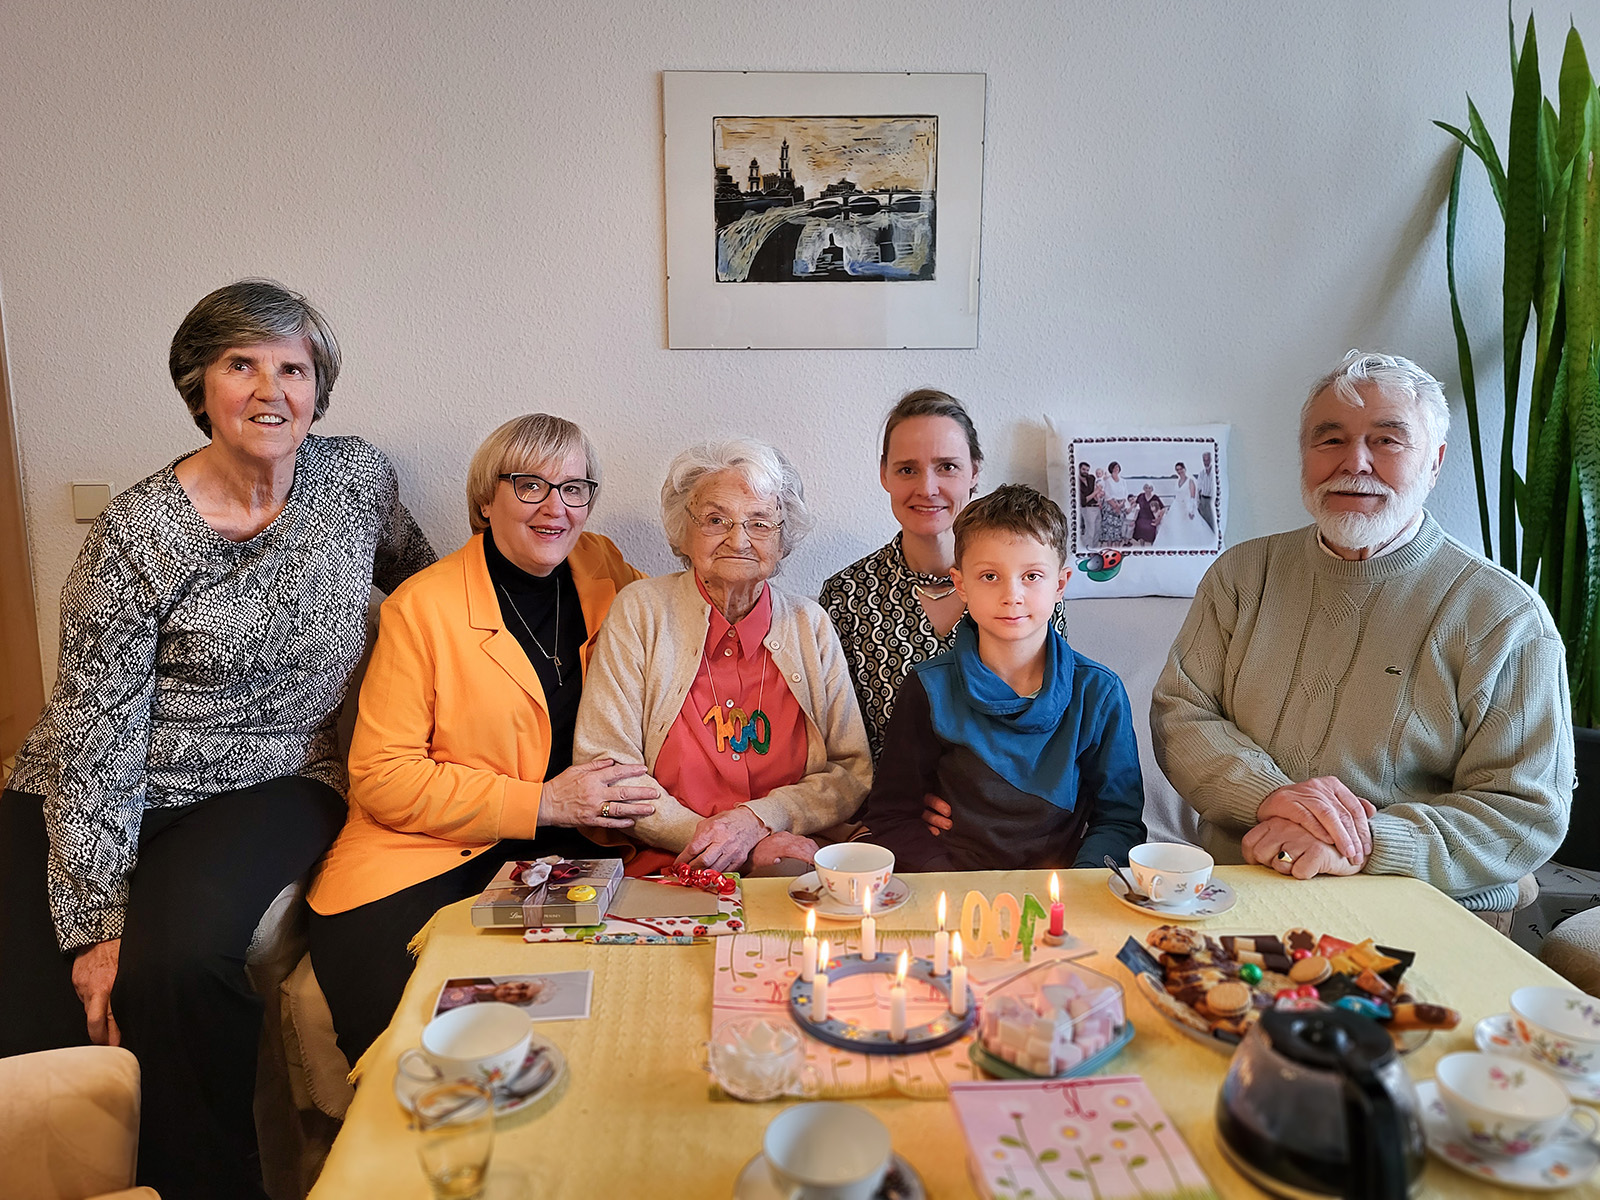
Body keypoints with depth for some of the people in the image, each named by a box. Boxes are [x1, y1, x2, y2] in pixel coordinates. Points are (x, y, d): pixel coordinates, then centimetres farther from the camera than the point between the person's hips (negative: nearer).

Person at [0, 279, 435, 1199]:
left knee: (177, 959, -28)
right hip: (95, 802, 0)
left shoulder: (360, 480, -1)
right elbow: (96, 736, -11)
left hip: (273, 787, 1)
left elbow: (426, 590, 20)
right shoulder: (138, 533, -10)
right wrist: (97, 923, -15)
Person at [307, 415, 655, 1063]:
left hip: (569, 849, 4)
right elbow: (380, 777, -7)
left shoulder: (601, 566, 9)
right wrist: (541, 803, -14)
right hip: (426, 856, -3)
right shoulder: (422, 606, -3)